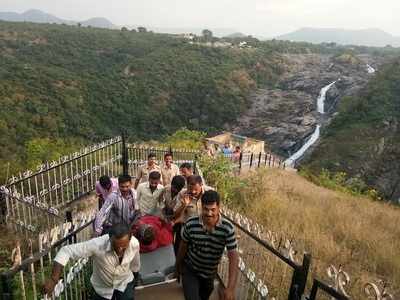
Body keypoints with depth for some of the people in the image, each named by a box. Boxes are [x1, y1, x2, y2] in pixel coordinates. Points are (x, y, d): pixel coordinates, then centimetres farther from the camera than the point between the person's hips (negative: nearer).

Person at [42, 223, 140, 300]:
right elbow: (66, 251, -33)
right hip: (102, 287, -1)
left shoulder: (134, 243, -28)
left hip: (125, 283, 1)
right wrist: (53, 279, -40)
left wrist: (135, 277, 13)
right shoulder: (97, 245, -38)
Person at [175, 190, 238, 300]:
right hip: (190, 271, -2)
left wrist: (230, 288, -33)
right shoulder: (190, 224, -24)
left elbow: (233, 257, -26)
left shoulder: (227, 228, -26)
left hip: (210, 274, 2)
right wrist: (177, 266, 7)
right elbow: (183, 246, -7)